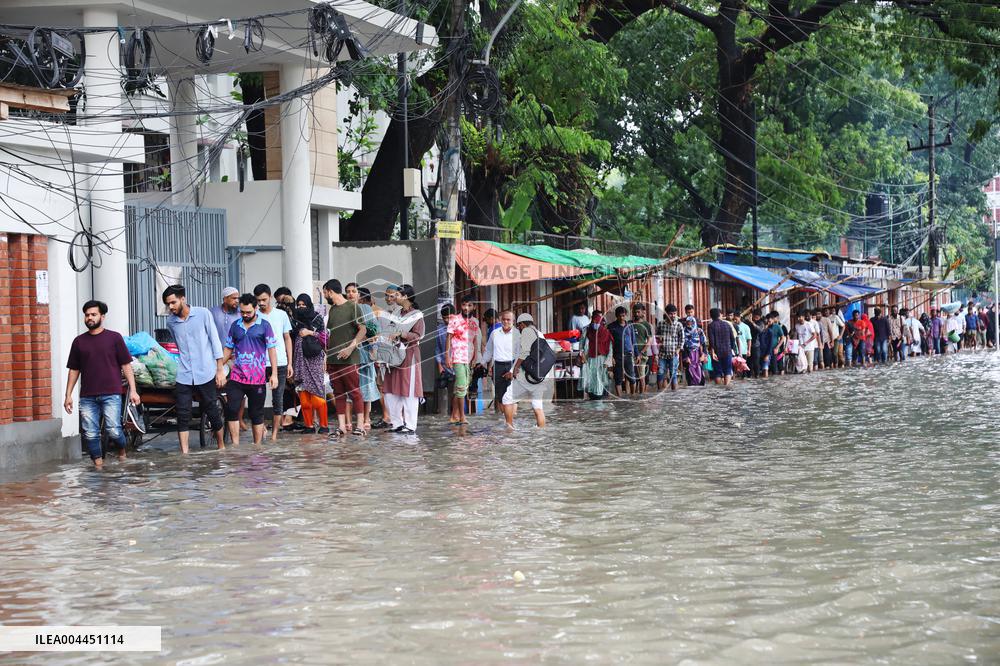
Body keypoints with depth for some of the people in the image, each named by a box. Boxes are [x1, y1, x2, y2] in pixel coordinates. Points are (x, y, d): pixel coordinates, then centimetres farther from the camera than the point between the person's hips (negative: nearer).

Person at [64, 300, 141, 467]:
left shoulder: (114, 338, 6)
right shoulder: (79, 341, 14)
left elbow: (126, 365, 5)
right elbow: (74, 370, 17)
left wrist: (133, 390, -2)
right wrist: (68, 395, 11)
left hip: (111, 394, -3)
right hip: (87, 396, 3)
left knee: (113, 430, -11)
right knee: (90, 433, -3)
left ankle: (122, 452, 17)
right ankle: (98, 464, 7)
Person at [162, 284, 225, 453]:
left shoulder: (203, 314, -4)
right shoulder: (171, 322, 6)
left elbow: (215, 341, -2)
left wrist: (220, 369, -4)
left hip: (205, 374, -3)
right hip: (183, 376, 3)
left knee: (213, 412, 7)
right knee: (182, 415, -4)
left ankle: (221, 447, 25)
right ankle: (184, 454, -3)